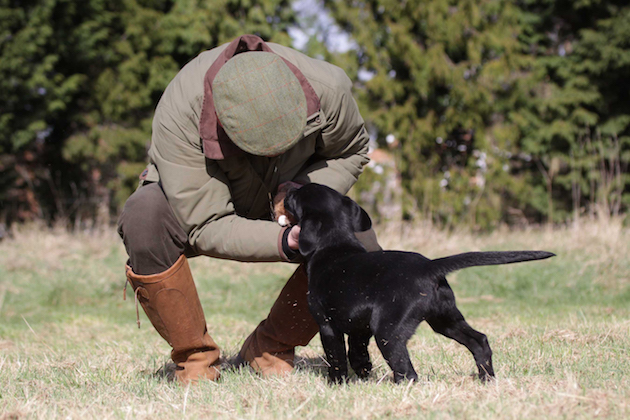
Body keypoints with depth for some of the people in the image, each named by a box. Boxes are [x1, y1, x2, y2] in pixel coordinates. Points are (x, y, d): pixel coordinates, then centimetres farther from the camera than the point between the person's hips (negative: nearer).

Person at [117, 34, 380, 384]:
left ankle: (269, 350, -1)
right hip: (201, 197, -2)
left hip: (282, 201, 3)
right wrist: (286, 242, -49)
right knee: (144, 218, -37)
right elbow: (206, 227, -34)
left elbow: (351, 152, -7)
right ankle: (195, 357, -17)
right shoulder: (178, 116, -38)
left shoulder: (328, 87, -31)